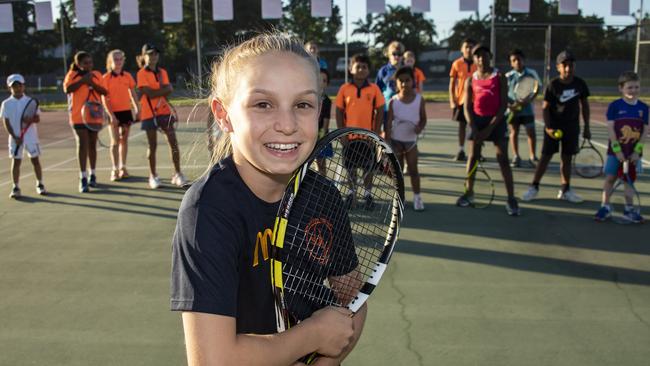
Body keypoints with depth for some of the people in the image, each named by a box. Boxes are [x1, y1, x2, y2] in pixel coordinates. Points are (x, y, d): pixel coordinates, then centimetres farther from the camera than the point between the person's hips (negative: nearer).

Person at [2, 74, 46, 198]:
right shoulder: (6, 104, 1)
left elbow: (38, 118, -1)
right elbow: (6, 122, -3)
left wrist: (30, 119, -24)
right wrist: (15, 137, -13)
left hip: (30, 136, 1)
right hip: (15, 137, 0)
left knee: (35, 159, 6)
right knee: (16, 161, 1)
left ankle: (40, 184, 17)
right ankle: (15, 188, 6)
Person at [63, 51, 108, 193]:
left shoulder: (97, 75, 7)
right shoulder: (72, 75, 0)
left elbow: (104, 91, -3)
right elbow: (67, 89, -18)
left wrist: (92, 83, -15)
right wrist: (83, 80, -18)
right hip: (78, 115, -3)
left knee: (92, 144, 11)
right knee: (82, 144, -9)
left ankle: (92, 175, 23)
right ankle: (83, 178, -7)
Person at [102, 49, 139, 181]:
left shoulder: (127, 76, 6)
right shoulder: (106, 78, -6)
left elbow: (133, 94, 11)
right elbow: (104, 99, -8)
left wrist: (137, 109, 4)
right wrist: (111, 115, -15)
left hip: (127, 111, 4)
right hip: (114, 113, -4)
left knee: (124, 139, 9)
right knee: (115, 141, -2)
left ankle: (123, 167, 18)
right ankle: (115, 170, 3)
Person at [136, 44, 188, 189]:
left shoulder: (162, 72, 10)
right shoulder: (142, 74, -5)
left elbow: (168, 90, 3)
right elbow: (149, 93, -16)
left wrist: (157, 93, -13)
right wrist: (164, 90, -7)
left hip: (164, 110, 4)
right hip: (149, 112, -4)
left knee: (173, 142, -4)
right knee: (152, 145, 3)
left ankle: (177, 174, 3)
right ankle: (153, 176, 15)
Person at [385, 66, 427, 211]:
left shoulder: (419, 99, -6)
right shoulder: (393, 101, -6)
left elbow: (423, 118, 2)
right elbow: (389, 122, -5)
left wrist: (420, 127, -21)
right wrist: (387, 142, -10)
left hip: (411, 139, 0)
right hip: (395, 140, 0)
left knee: (413, 169, 0)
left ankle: (417, 197, 8)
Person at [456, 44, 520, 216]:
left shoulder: (500, 77, -3)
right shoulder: (471, 80, 4)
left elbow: (503, 105, -8)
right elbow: (467, 107, 1)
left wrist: (489, 128, -14)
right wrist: (475, 130, -10)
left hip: (496, 120, -3)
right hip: (477, 120, 3)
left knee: (503, 159, -7)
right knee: (473, 157, 8)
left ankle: (511, 199, -5)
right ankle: (469, 192, 23)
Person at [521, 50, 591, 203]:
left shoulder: (580, 84, -1)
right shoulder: (552, 85, -10)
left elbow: (584, 105, 8)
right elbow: (545, 107, -8)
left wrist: (586, 127, 7)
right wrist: (548, 127, -18)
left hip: (572, 127, 3)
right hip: (554, 126, -3)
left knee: (567, 158, 9)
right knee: (546, 156, -1)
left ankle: (565, 190, 19)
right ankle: (534, 187, 8)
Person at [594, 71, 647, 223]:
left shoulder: (643, 108, 1)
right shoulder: (615, 106, -7)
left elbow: (645, 131, 1)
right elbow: (610, 128, -10)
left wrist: (637, 151, -7)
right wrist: (617, 150, -14)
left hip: (633, 153, 2)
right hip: (615, 151, -2)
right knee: (610, 177, 1)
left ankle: (628, 209, 20)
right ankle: (605, 207, 12)